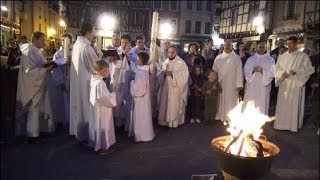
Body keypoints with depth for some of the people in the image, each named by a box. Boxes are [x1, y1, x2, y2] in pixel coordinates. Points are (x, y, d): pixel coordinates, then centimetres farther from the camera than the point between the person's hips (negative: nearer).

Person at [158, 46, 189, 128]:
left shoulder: (181, 62, -8)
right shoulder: (166, 62, 10)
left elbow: (184, 74, -16)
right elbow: (162, 74, 16)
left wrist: (172, 73, -21)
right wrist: (164, 73, -8)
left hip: (176, 87, -5)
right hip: (166, 86, 5)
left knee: (175, 105, 1)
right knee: (165, 104, 8)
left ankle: (175, 122, 15)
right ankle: (165, 121, 21)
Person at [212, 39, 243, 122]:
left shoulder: (237, 58, 0)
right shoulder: (218, 57, 5)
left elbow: (239, 72, -4)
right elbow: (214, 71, 5)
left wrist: (239, 85, -9)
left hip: (232, 85, -2)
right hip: (220, 84, 2)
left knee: (231, 102, 3)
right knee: (220, 101, 8)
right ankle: (219, 116, 19)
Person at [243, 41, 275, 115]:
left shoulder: (270, 60, 5)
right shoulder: (250, 59, 12)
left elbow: (272, 73, -4)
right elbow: (246, 70, 5)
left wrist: (262, 70, -19)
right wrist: (253, 70, -14)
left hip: (263, 87, -2)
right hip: (251, 87, 2)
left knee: (261, 107, 0)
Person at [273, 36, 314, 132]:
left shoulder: (303, 56, -2)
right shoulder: (283, 56, 9)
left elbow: (309, 69, -4)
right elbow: (277, 69, 10)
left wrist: (296, 72, -19)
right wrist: (282, 73, -12)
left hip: (296, 85, -3)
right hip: (284, 85, 3)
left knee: (294, 105, 1)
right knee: (282, 105, 6)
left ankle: (294, 125, 13)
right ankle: (282, 124, 17)